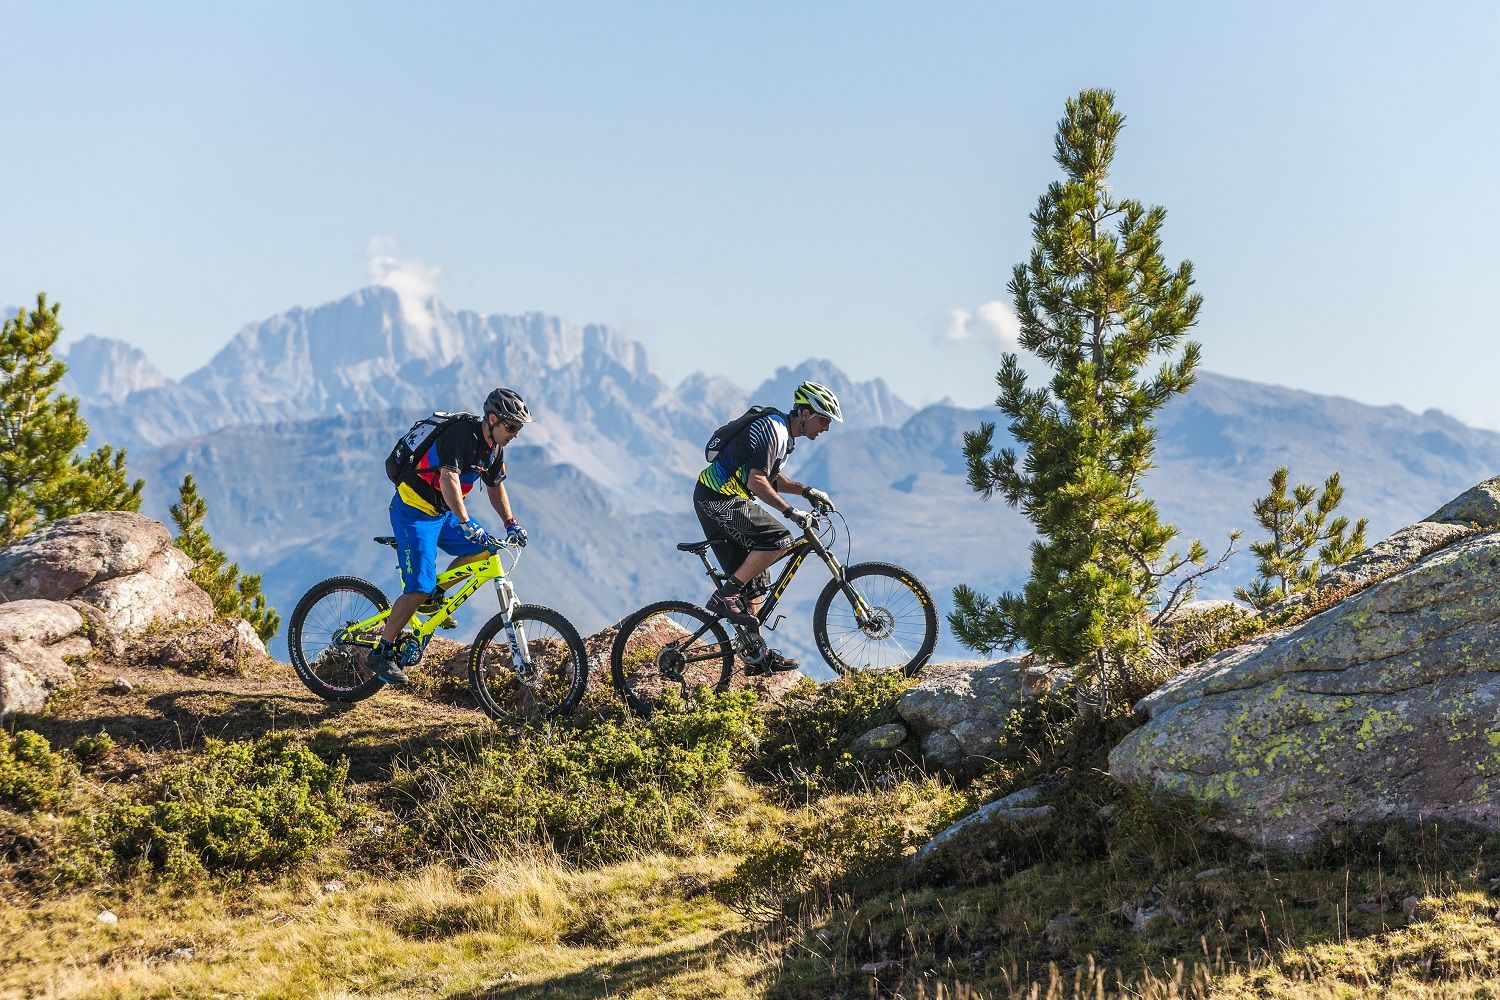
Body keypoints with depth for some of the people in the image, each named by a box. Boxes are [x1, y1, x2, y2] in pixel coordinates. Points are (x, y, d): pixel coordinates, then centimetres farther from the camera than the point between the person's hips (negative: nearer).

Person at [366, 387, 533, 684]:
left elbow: (495, 487, 18)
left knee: (484, 550, -1)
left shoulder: (494, 448, 3)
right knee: (419, 589, -15)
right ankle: (381, 654, -5)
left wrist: (511, 523, 6)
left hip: (443, 511, 9)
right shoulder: (462, 434, -25)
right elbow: (448, 479, -37)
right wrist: (467, 524, -45)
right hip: (414, 511, -9)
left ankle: (436, 594, 13)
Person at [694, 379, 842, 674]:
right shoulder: (773, 429, -17)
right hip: (719, 498, -10)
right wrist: (790, 511, -23)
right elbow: (756, 482, -25)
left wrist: (807, 491, 15)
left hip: (717, 499, 10)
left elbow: (771, 478, 27)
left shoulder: (784, 434, 15)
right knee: (778, 540, -24)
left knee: (755, 581, 9)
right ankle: (725, 596, -17)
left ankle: (758, 656, 12)